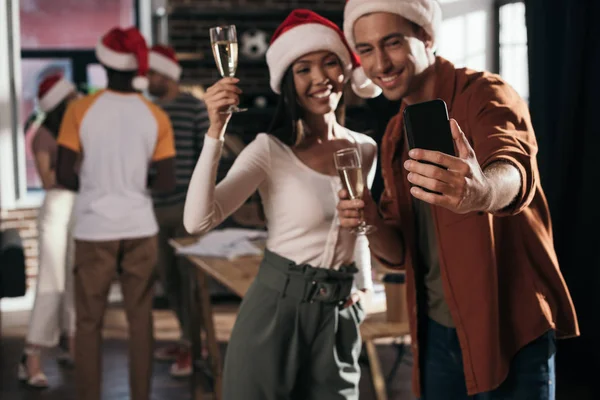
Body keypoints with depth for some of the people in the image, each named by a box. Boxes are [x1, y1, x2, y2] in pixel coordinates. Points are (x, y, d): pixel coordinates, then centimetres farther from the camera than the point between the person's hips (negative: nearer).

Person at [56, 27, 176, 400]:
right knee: (140, 320, 10)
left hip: (94, 230, -1)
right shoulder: (156, 117, -2)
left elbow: (64, 176, -8)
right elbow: (167, 183, -6)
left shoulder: (81, 110, -6)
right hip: (140, 229, 1)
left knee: (89, 323, 8)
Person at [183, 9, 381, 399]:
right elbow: (198, 220, -23)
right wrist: (216, 131, -28)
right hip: (275, 307, -4)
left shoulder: (365, 150, 5)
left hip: (341, 317, 4)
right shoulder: (270, 150, -10)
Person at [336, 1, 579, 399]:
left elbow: (513, 171, -35)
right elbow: (400, 251, 8)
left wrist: (481, 191, -58)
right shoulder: (396, 137, 8)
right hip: (437, 333, 6)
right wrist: (373, 227, -15)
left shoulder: (485, 95, -13)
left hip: (508, 329, -6)